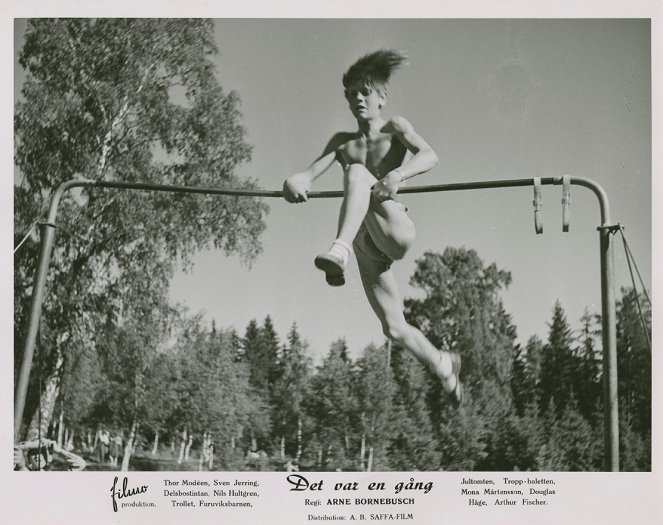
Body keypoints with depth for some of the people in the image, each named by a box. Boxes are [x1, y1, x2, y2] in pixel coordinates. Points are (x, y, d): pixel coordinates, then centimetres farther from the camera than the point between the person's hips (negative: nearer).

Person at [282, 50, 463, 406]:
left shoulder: (395, 128, 8)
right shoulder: (343, 141, 20)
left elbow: (429, 156, -12)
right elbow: (314, 170, 3)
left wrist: (398, 176, -33)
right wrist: (297, 181, -22)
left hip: (396, 230, -5)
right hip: (366, 246, 5)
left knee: (356, 173, -30)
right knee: (394, 329, 5)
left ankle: (340, 250, -50)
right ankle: (443, 366, 31)